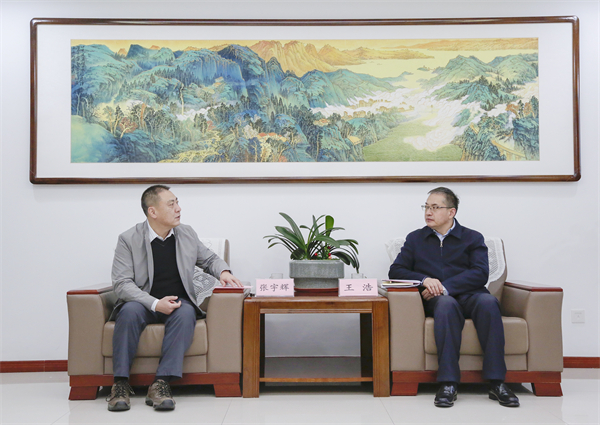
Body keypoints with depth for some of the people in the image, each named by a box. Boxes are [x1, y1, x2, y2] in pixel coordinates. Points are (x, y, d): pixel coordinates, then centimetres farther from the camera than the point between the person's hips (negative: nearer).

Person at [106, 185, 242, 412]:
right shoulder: (128, 239, -5)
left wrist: (223, 271, -4)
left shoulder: (187, 233, 7)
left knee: (186, 313, -33)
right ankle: (120, 383, -26)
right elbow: (122, 283, -12)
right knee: (130, 311, -35)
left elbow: (209, 259, 21)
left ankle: (161, 383, -36)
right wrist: (155, 304, -25)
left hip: (179, 301, 2)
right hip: (144, 303, -2)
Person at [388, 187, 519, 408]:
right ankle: (448, 383, -40)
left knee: (488, 301, -35)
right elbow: (396, 270, 10)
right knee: (447, 304, -37)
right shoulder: (415, 238, 20)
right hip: (437, 299, 0)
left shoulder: (472, 238, 15)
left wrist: (446, 286, -15)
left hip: (468, 294, 0)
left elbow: (481, 273, -1)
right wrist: (424, 279, -10)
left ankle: (496, 383, -33)